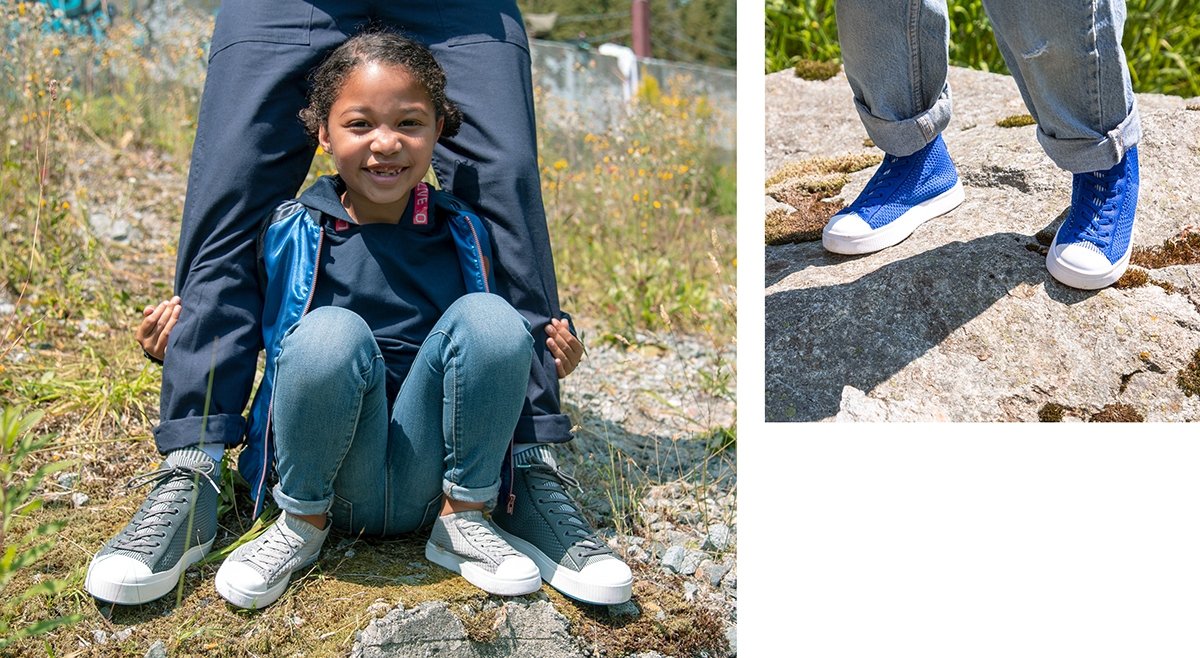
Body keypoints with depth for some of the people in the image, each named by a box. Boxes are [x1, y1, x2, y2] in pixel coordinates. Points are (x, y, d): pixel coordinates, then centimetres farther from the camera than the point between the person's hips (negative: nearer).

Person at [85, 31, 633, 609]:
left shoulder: (464, 235, 5)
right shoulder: (287, 233, -1)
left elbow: (501, 346, 17)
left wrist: (554, 353, -3)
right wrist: (177, 339, -8)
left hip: (424, 479, 2)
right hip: (326, 478, -1)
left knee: (485, 316, -22)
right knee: (330, 333, -32)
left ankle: (466, 519, -6)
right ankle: (303, 522, -8)